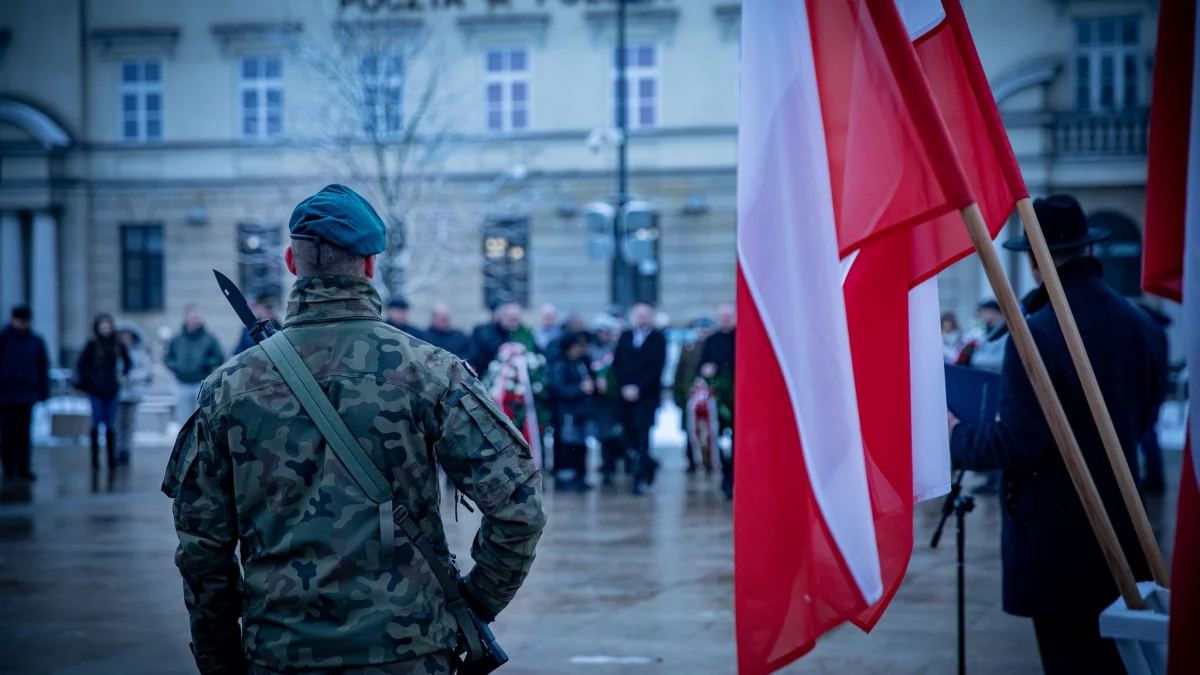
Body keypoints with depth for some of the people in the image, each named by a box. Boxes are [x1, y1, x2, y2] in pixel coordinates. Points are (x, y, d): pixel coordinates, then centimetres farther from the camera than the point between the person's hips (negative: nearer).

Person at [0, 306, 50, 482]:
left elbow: (43, 367, 8)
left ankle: (23, 469, 8)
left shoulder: (36, 341, 5)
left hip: (27, 395, 2)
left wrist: (43, 391, 5)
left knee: (23, 434, 4)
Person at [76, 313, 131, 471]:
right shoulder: (92, 345, -4)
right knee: (97, 423, -4)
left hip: (111, 390, 3)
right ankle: (95, 459, 0)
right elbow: (81, 365, -1)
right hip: (95, 390, -3)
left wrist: (123, 375, 10)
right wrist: (91, 378, -6)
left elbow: (128, 362, 21)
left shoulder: (117, 345, 5)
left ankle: (112, 459, 9)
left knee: (110, 425, 4)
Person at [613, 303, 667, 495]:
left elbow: (657, 368, -7)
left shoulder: (658, 339, 0)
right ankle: (649, 464, 27)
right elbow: (617, 365, 9)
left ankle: (639, 478, -5)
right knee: (629, 436, 3)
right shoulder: (625, 337, 12)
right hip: (627, 393, 4)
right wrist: (624, 387, -5)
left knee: (642, 435, -8)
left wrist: (638, 388, -13)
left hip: (647, 395, -4)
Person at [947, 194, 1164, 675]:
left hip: (1058, 534, -7)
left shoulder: (1037, 336, -21)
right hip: (1122, 523, 7)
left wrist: (957, 436, -4)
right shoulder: (1141, 326, 2)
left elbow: (1018, 443, -21)